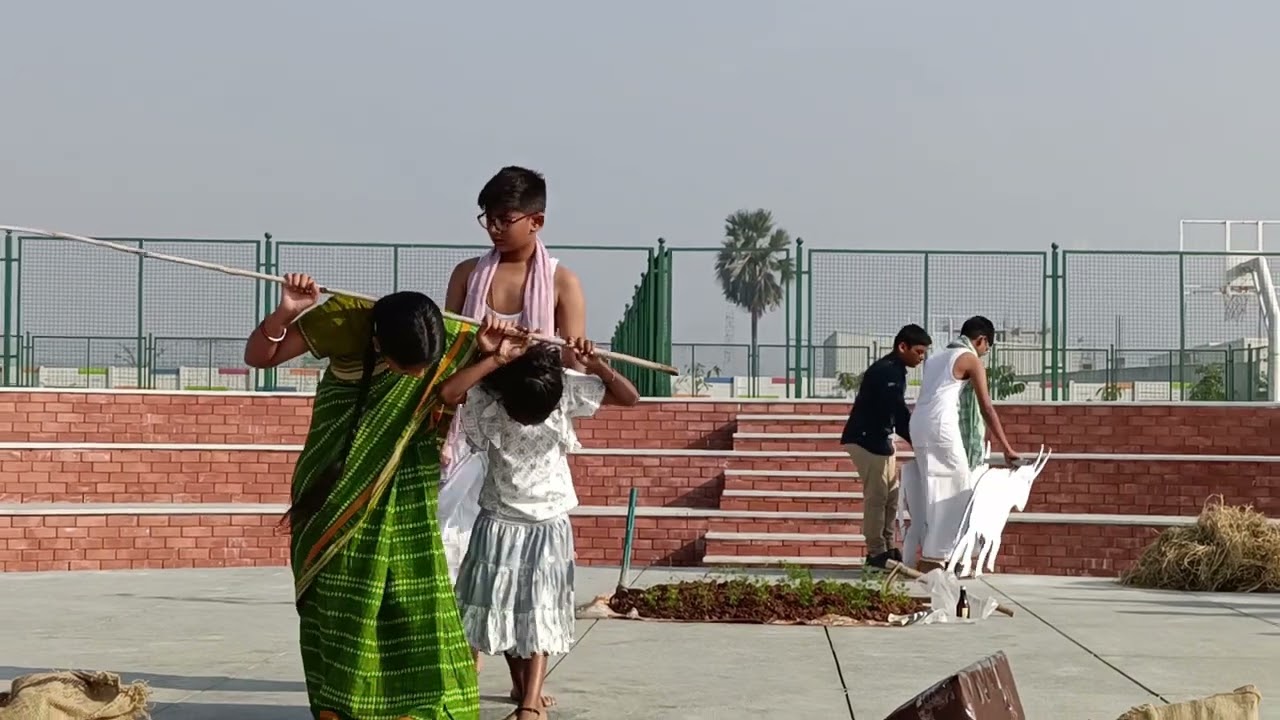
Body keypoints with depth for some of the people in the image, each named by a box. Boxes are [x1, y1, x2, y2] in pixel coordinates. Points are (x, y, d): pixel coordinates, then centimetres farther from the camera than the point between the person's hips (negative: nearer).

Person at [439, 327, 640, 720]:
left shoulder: (567, 389, -12)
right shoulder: (487, 397, -16)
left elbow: (630, 397, -8)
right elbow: (446, 392, -36)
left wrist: (597, 365, -23)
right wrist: (496, 359, -35)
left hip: (550, 524, 0)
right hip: (500, 523, 0)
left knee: (539, 614, -6)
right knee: (504, 611, 9)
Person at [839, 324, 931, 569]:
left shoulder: (893, 370, 13)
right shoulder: (886, 372, -19)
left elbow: (896, 413, 16)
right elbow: (899, 413, -24)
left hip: (879, 440, 10)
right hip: (865, 440, -10)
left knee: (891, 494, 11)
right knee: (877, 495, -8)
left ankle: (886, 548, 15)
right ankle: (877, 553, -3)